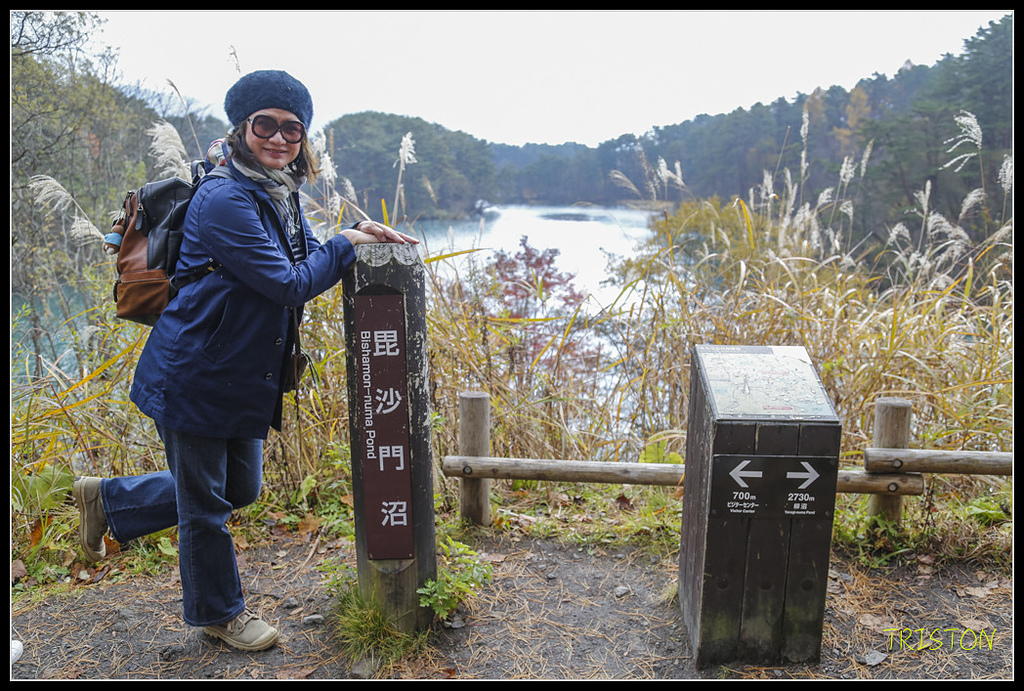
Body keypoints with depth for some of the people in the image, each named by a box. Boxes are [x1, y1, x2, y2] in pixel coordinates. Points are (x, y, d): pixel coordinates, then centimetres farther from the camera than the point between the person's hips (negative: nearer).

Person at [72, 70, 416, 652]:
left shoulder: (282, 194, 7)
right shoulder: (225, 198, -22)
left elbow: (308, 257, 17)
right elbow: (289, 283, -26)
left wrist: (362, 236, 0)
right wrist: (346, 244, -11)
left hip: (247, 378, 9)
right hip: (196, 376, -9)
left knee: (241, 488, 22)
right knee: (204, 502, 11)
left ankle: (109, 499, 41)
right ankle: (220, 611, 34)